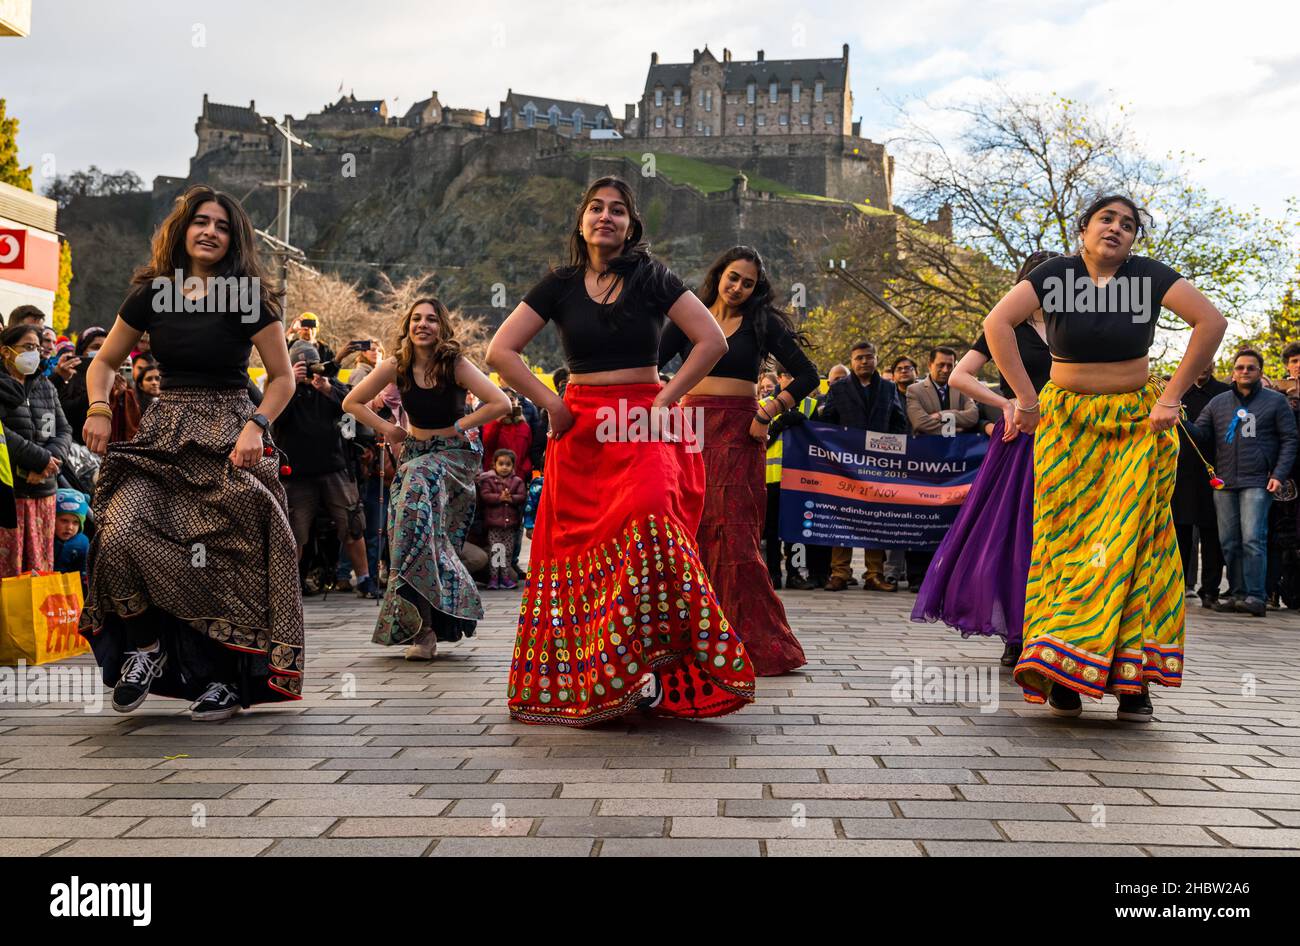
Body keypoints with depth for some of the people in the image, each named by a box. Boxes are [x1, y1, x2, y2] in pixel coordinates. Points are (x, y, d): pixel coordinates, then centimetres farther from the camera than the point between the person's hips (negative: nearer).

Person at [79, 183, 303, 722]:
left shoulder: (249, 298, -2)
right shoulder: (152, 293, 8)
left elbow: (282, 378, 1)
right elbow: (104, 361, 18)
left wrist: (256, 426, -15)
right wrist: (98, 409, -1)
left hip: (229, 440, -3)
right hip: (163, 438, 3)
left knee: (227, 557, -5)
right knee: (119, 534, -20)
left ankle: (228, 678, 13)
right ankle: (145, 645, 3)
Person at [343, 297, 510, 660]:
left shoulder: (456, 365, -12)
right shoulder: (396, 367, -3)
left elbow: (501, 403, -17)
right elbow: (352, 402, 7)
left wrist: (460, 426, -13)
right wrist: (387, 429, -2)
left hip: (455, 456, -4)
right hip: (414, 455, 4)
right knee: (421, 535, -8)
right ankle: (427, 626, 6)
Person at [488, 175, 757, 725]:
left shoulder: (652, 278, 4)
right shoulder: (561, 285, 8)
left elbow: (713, 341, -4)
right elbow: (500, 352, 4)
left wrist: (665, 400, -8)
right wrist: (550, 403, -3)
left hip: (644, 428, -2)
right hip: (580, 431, 2)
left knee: (649, 522, -25)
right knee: (575, 544, -1)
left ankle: (652, 664, -20)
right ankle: (573, 679, 9)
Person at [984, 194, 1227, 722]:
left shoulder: (1149, 276, -3)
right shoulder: (1056, 274, -4)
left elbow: (1212, 321, -9)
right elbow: (997, 323, -13)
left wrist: (1173, 395, -12)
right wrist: (1025, 396, -16)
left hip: (1138, 425, 0)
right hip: (1066, 422, 0)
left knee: (1132, 539, -5)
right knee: (1066, 538, -2)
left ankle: (1132, 679, -1)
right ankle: (1063, 680, 1)